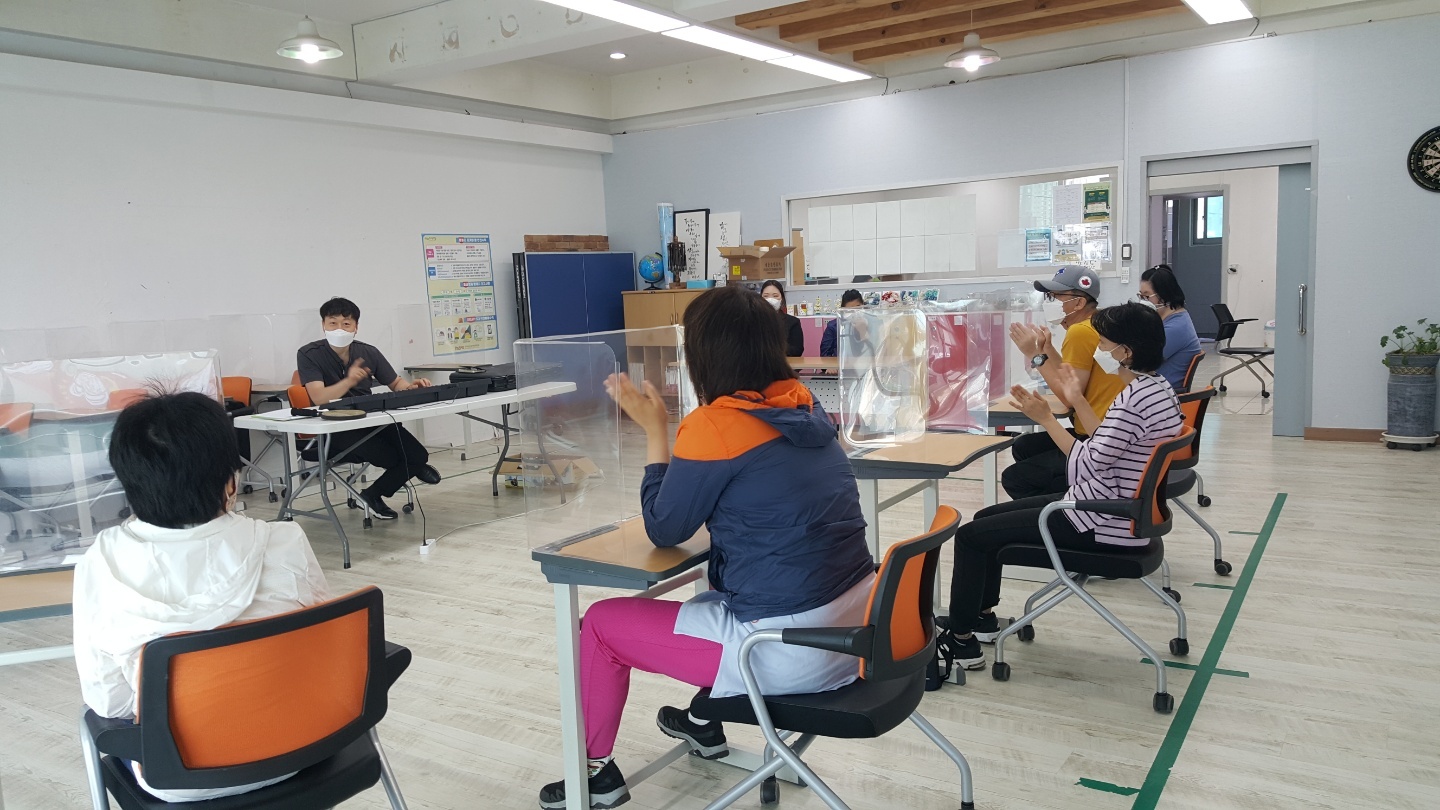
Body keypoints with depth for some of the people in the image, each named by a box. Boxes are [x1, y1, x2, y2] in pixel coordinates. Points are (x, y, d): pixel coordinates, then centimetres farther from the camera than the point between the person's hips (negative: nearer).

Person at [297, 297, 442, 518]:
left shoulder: (368, 352, 3)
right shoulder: (308, 355, -10)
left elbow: (396, 384, 13)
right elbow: (318, 398, -23)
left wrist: (411, 386, -11)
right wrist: (348, 381, -42)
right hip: (334, 431, -5)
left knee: (418, 455, -16)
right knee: (394, 458, -27)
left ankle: (374, 494, 9)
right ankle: (413, 468, 9)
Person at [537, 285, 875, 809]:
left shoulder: (715, 424, -17)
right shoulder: (803, 406, 5)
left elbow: (664, 530, -4)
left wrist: (654, 428, 2)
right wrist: (670, 425, 15)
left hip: (792, 649, -8)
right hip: (857, 623, 8)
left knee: (601, 623, 12)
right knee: (713, 599, 37)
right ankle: (706, 721, 51)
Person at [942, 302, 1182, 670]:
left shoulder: (1136, 398, -25)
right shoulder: (1156, 386, 6)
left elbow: (1087, 465, -23)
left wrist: (1045, 417, -16)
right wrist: (1078, 401, 14)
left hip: (1102, 524, -11)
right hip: (1115, 510, 11)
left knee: (970, 535, -5)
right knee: (986, 517, 18)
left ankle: (961, 638, 7)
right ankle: (982, 615, 29)